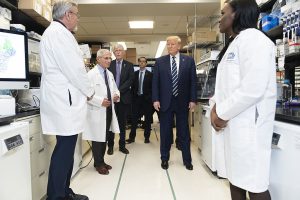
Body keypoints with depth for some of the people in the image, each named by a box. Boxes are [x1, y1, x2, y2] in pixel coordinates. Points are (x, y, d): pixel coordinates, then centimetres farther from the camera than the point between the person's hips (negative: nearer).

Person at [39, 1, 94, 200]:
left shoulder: (56, 32, 21)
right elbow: (73, 68, -18)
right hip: (65, 100, -10)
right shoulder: (59, 32, -12)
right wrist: (89, 91, -5)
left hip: (62, 98, 10)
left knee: (66, 148, 13)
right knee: (64, 149, -5)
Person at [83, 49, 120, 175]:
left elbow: (115, 89, 21)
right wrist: (100, 101, -24)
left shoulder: (110, 74, 14)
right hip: (97, 112, -7)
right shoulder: (91, 74, -11)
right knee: (98, 138, 3)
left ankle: (102, 161, 31)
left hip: (109, 110, 8)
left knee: (105, 138, 16)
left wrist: (116, 95, -1)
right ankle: (98, 164, 20)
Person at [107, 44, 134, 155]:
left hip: (124, 97, 0)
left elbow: (130, 80, -5)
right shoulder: (109, 64, 5)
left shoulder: (129, 65, 5)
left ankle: (122, 145, 19)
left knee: (122, 122, 8)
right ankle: (110, 145, 18)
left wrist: (119, 91, -14)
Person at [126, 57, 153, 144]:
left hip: (146, 98, -2)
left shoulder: (150, 74, 0)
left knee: (147, 119, 6)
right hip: (136, 98, 2)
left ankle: (147, 137, 17)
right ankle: (132, 137, 10)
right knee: (134, 118, 3)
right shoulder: (135, 73, 9)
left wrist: (150, 98, -10)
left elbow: (152, 87, -2)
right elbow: (132, 86, 8)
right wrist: (132, 96, 0)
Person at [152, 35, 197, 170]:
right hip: (165, 101, 0)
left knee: (184, 132, 9)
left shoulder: (189, 60, 3)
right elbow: (155, 82, 2)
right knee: (165, 132, 9)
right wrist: (155, 99, -6)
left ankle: (187, 160, 24)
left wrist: (192, 100, -4)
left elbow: (193, 81, 2)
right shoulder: (160, 61, 4)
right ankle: (164, 159, 25)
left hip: (183, 102, 0)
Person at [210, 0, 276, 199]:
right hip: (234, 122, 9)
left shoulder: (252, 38, -11)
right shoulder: (235, 44, 19)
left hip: (248, 123, -9)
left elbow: (252, 89, -22)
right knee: (236, 178, 17)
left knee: (254, 184, 0)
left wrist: (222, 114, -12)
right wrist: (217, 107, 4)